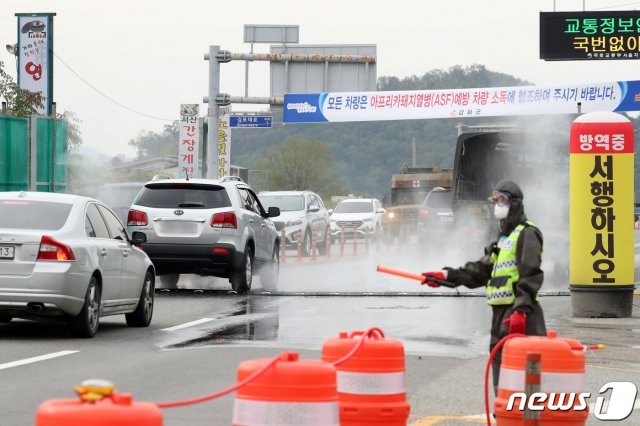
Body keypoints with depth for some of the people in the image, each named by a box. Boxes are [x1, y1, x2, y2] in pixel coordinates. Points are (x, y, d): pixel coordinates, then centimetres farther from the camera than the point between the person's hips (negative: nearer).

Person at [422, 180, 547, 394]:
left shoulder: (527, 234, -6)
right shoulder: (504, 237, 24)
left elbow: (531, 277, -16)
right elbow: (481, 271, 21)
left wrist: (521, 310, -25)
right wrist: (447, 276, 10)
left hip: (521, 317, -10)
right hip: (501, 312, 10)